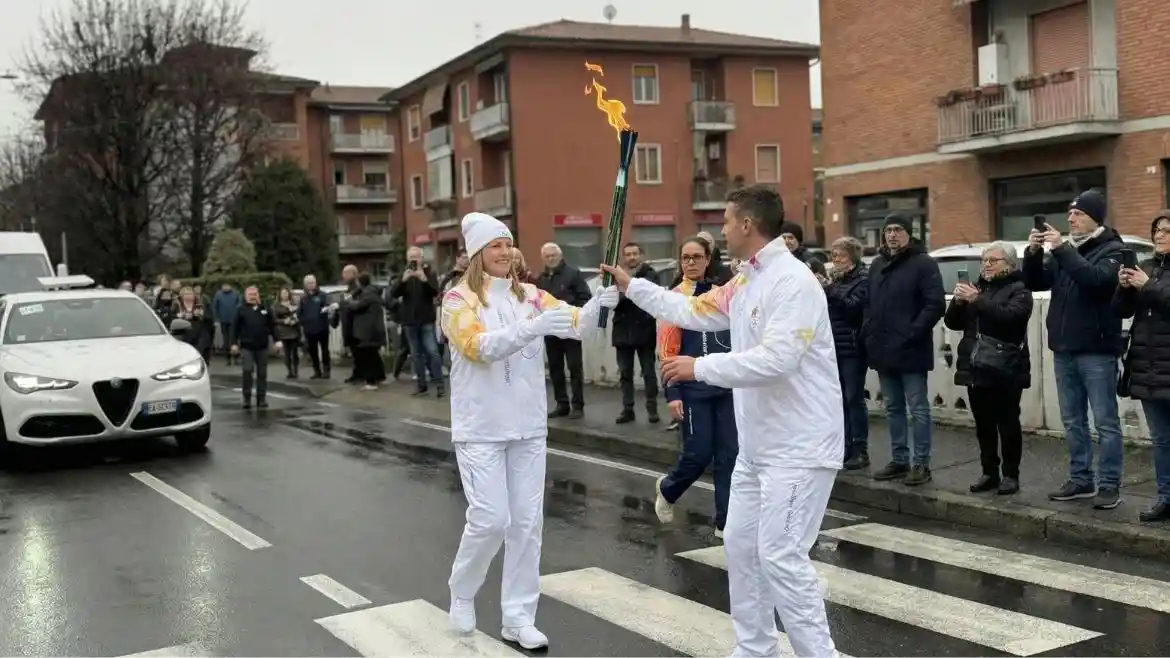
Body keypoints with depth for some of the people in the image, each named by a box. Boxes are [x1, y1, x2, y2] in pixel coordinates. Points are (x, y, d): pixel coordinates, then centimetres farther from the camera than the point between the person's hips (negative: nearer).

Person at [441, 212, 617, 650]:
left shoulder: (530, 296, 5)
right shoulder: (459, 299, -6)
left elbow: (577, 325, -6)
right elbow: (479, 347, -22)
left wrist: (599, 304, -27)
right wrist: (531, 328, -35)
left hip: (528, 427, 4)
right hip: (481, 429, -4)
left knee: (527, 522, 6)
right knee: (490, 520, -5)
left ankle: (518, 617, 17)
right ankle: (462, 593, 23)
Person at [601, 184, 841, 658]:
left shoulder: (793, 281, -20)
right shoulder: (744, 283, 11)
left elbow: (775, 360, -30)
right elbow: (691, 312, 23)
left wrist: (700, 367, -23)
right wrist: (630, 286, 25)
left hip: (799, 448, -10)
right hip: (757, 445, 11)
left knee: (781, 556, -11)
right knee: (739, 544, 16)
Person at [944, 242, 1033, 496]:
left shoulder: (1019, 290, -2)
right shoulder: (978, 287, 16)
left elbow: (1009, 316, -22)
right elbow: (953, 322, 12)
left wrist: (978, 301, -25)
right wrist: (958, 301, -6)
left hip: (1004, 370, -6)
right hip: (977, 368, 6)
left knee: (1007, 423, 1)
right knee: (983, 424, 10)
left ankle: (1010, 475, 8)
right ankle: (989, 473, 18)